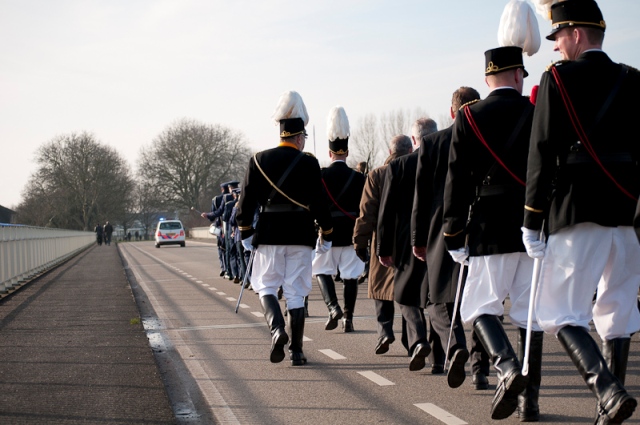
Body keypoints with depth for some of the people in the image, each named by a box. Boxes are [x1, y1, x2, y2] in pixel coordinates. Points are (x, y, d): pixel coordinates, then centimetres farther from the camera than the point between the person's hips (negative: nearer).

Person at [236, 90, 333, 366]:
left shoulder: (259, 160, 1)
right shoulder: (309, 163, -4)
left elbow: (247, 199, 1)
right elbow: (319, 202, -3)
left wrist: (245, 233, 11)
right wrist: (326, 235, 8)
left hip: (268, 235, 1)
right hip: (300, 237, -1)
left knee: (266, 286, 12)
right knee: (296, 292, 5)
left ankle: (276, 329, -15)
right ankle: (296, 351, 5)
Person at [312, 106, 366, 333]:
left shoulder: (320, 176, -6)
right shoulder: (359, 178, -2)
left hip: (327, 232, -1)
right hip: (352, 233, 1)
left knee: (322, 270, 12)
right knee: (350, 275, 5)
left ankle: (333, 307, -8)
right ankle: (348, 318, 2)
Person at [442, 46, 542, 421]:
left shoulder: (469, 118, 0)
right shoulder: (539, 113, 4)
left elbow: (457, 181, -1)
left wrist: (454, 236, 3)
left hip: (490, 230, -2)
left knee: (480, 307, 6)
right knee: (531, 313, 7)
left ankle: (508, 368, -19)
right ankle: (531, 398, 6)